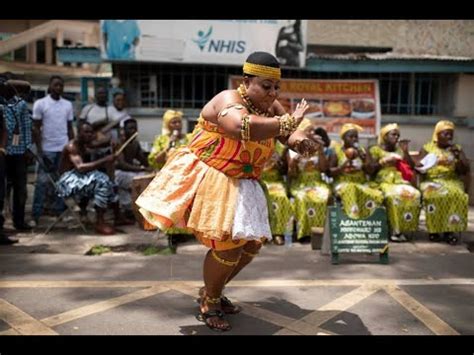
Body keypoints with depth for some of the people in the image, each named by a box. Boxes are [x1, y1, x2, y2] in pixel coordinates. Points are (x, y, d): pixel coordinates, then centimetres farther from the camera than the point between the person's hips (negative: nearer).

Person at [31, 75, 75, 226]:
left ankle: (60, 212, 13)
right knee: (42, 182, 0)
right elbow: (36, 128, -1)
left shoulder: (68, 105, 10)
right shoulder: (40, 104, -1)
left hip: (64, 149, 3)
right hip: (47, 149, -3)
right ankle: (35, 215, 6)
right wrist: (39, 150, -7)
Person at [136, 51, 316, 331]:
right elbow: (244, 128, -42)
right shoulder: (229, 100, -21)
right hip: (209, 180, -8)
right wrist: (289, 121, -34)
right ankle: (209, 303, 14)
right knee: (228, 245, -13)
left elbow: (291, 132, 1)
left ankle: (213, 291, 33)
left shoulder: (271, 106, 3)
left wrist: (299, 138, -23)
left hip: (239, 185, 9)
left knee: (251, 243, 12)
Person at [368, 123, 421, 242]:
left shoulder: (400, 149, 23)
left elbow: (412, 167, 15)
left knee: (415, 194, -29)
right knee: (394, 195, -38)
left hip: (401, 181, 4)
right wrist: (384, 161, -9)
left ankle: (405, 227, -23)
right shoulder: (375, 149, 12)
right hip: (384, 182, -4)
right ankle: (395, 230, -31)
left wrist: (405, 152, 5)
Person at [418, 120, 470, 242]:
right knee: (435, 196, -36)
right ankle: (433, 229, -24)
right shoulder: (427, 148, 9)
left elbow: (466, 171, 6)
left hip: (452, 182, 2)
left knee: (457, 195, -34)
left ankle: (449, 229, -28)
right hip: (431, 181, -1)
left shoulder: (457, 149, 14)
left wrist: (458, 157, -8)